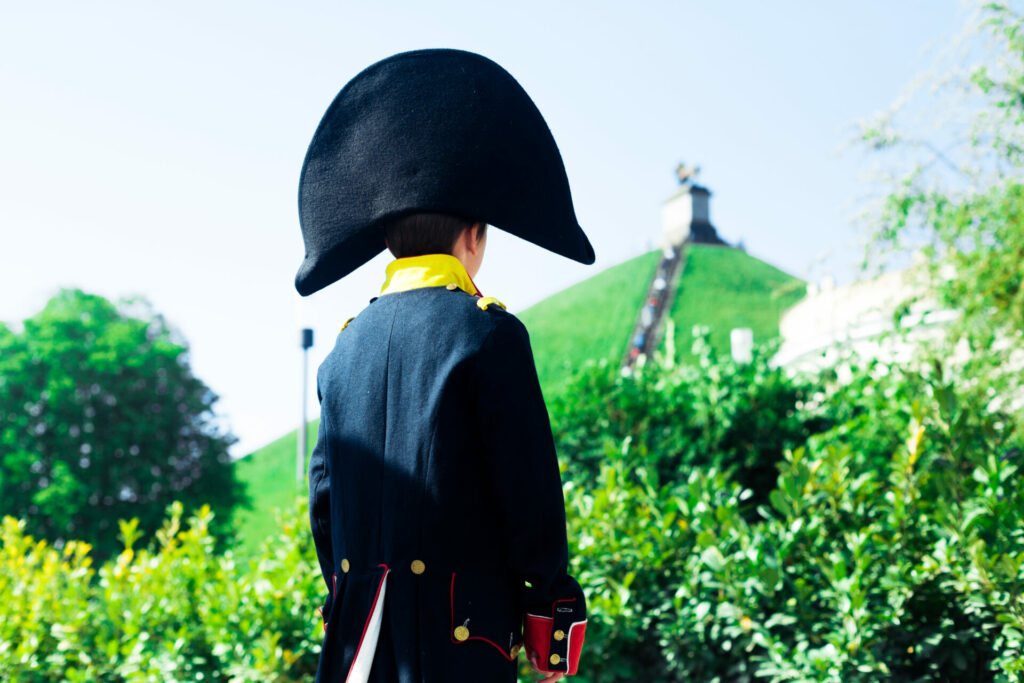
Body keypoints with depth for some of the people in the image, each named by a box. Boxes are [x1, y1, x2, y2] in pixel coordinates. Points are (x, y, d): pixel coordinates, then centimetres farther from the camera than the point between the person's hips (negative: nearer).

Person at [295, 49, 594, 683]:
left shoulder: (346, 345, 9)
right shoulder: (488, 332, -9)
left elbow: (324, 492, 13)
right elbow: (530, 489, -10)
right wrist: (550, 611, 1)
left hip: (359, 631, 6)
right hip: (460, 631, -6)